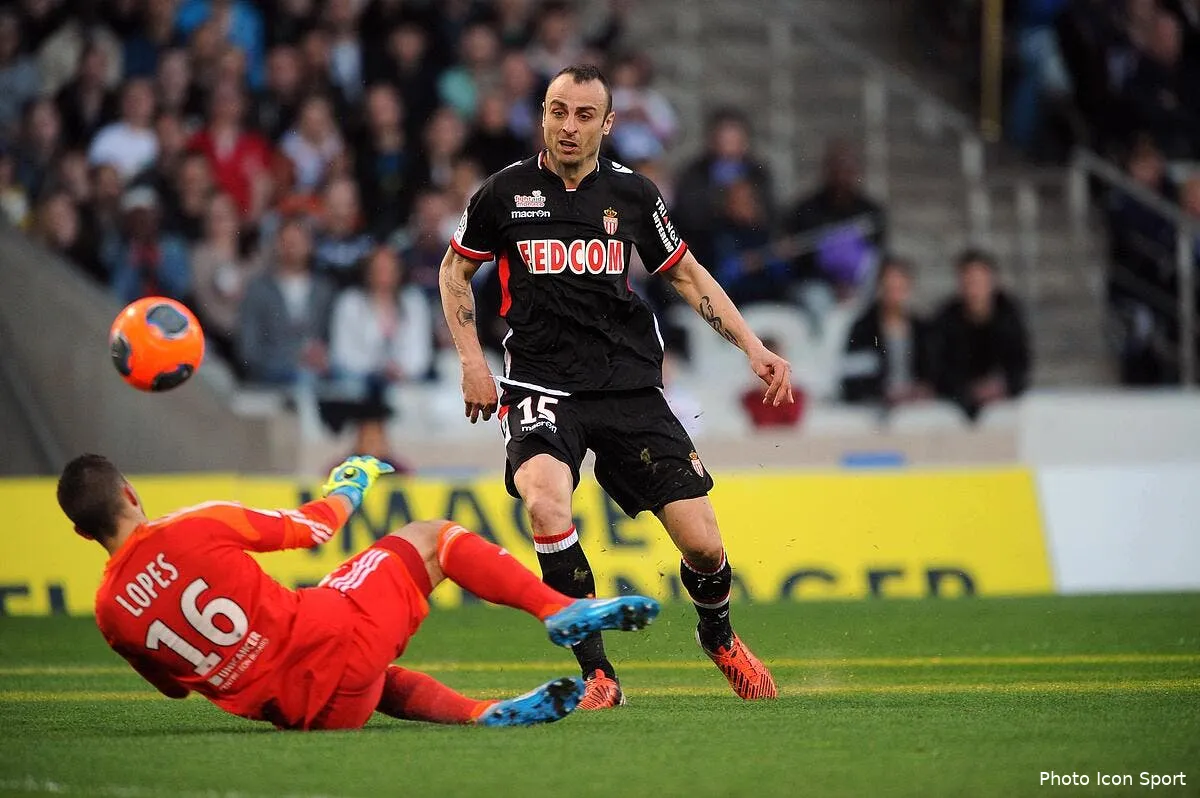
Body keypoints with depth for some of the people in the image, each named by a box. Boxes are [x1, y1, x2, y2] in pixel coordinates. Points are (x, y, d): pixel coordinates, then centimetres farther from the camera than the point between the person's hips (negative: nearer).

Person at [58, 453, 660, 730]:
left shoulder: (111, 611, 1)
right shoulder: (194, 528, -11)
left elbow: (178, 682, 18)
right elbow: (314, 528, 3)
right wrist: (350, 485, 23)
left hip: (296, 710, 5)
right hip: (337, 637, -5)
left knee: (379, 680, 39)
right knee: (431, 538, 13)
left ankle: (488, 713, 19)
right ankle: (558, 610, 1)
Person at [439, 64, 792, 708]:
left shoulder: (632, 194, 5)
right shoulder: (506, 191, 1)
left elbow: (686, 274, 17)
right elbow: (454, 270, 16)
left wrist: (753, 347, 8)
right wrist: (472, 360, 5)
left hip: (631, 388, 2)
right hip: (541, 387, -2)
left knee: (702, 542, -6)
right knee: (546, 503, -33)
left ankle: (718, 634, 30)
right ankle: (597, 675, -21)